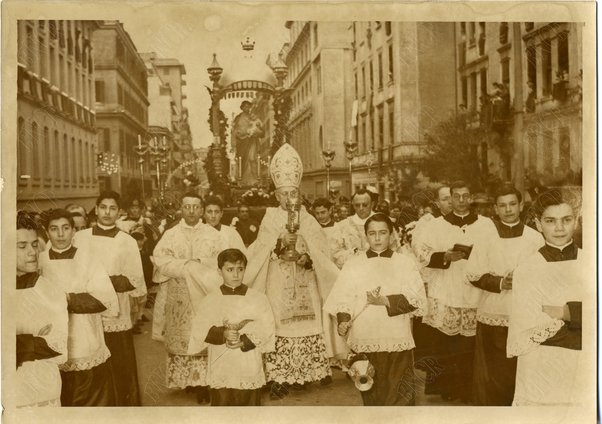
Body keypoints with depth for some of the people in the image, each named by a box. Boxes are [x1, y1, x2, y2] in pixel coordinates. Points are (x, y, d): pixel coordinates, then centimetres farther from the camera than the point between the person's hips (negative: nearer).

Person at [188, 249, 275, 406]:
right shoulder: (211, 300, 2)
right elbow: (199, 330, -4)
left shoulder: (258, 298, 0)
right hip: (221, 371, 0)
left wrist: (244, 340, -18)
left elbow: (267, 329, -5)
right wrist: (222, 334, -20)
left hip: (250, 369, 0)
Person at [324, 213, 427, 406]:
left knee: (400, 397, -3)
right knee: (371, 396, 8)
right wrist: (343, 321, -15)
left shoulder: (405, 263, 7)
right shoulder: (353, 265, 10)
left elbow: (417, 299, -2)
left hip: (398, 341, -1)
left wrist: (386, 301, -13)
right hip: (364, 342, 1)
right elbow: (342, 299, 3)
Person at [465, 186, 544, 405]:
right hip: (491, 315, 0)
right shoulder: (486, 236, 3)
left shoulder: (535, 238, 3)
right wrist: (500, 282, -15)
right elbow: (473, 274, -1)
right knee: (489, 375, 5)